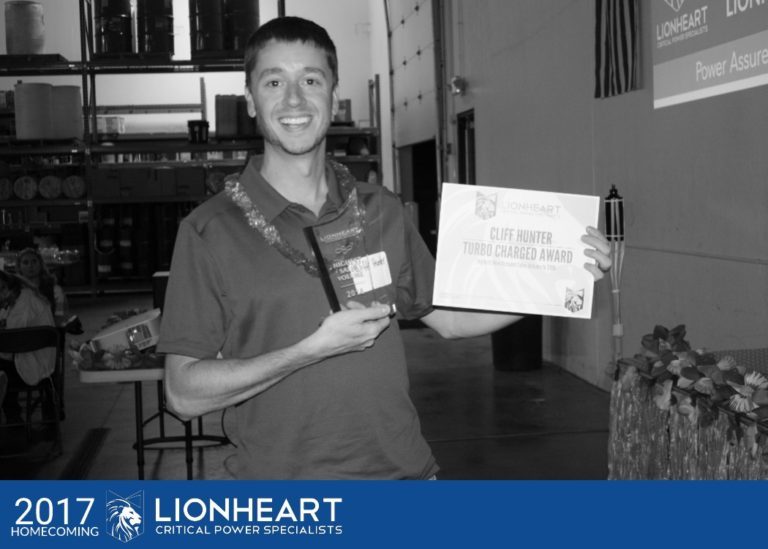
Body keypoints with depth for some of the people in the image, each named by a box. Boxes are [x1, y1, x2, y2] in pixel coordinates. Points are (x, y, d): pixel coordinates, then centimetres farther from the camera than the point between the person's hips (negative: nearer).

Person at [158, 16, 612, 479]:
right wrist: (313, 349, -20)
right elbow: (184, 393, -11)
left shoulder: (381, 210, 3)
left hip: (404, 468, 3)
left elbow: (448, 318, 13)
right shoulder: (210, 232, -9)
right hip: (284, 473, -3)